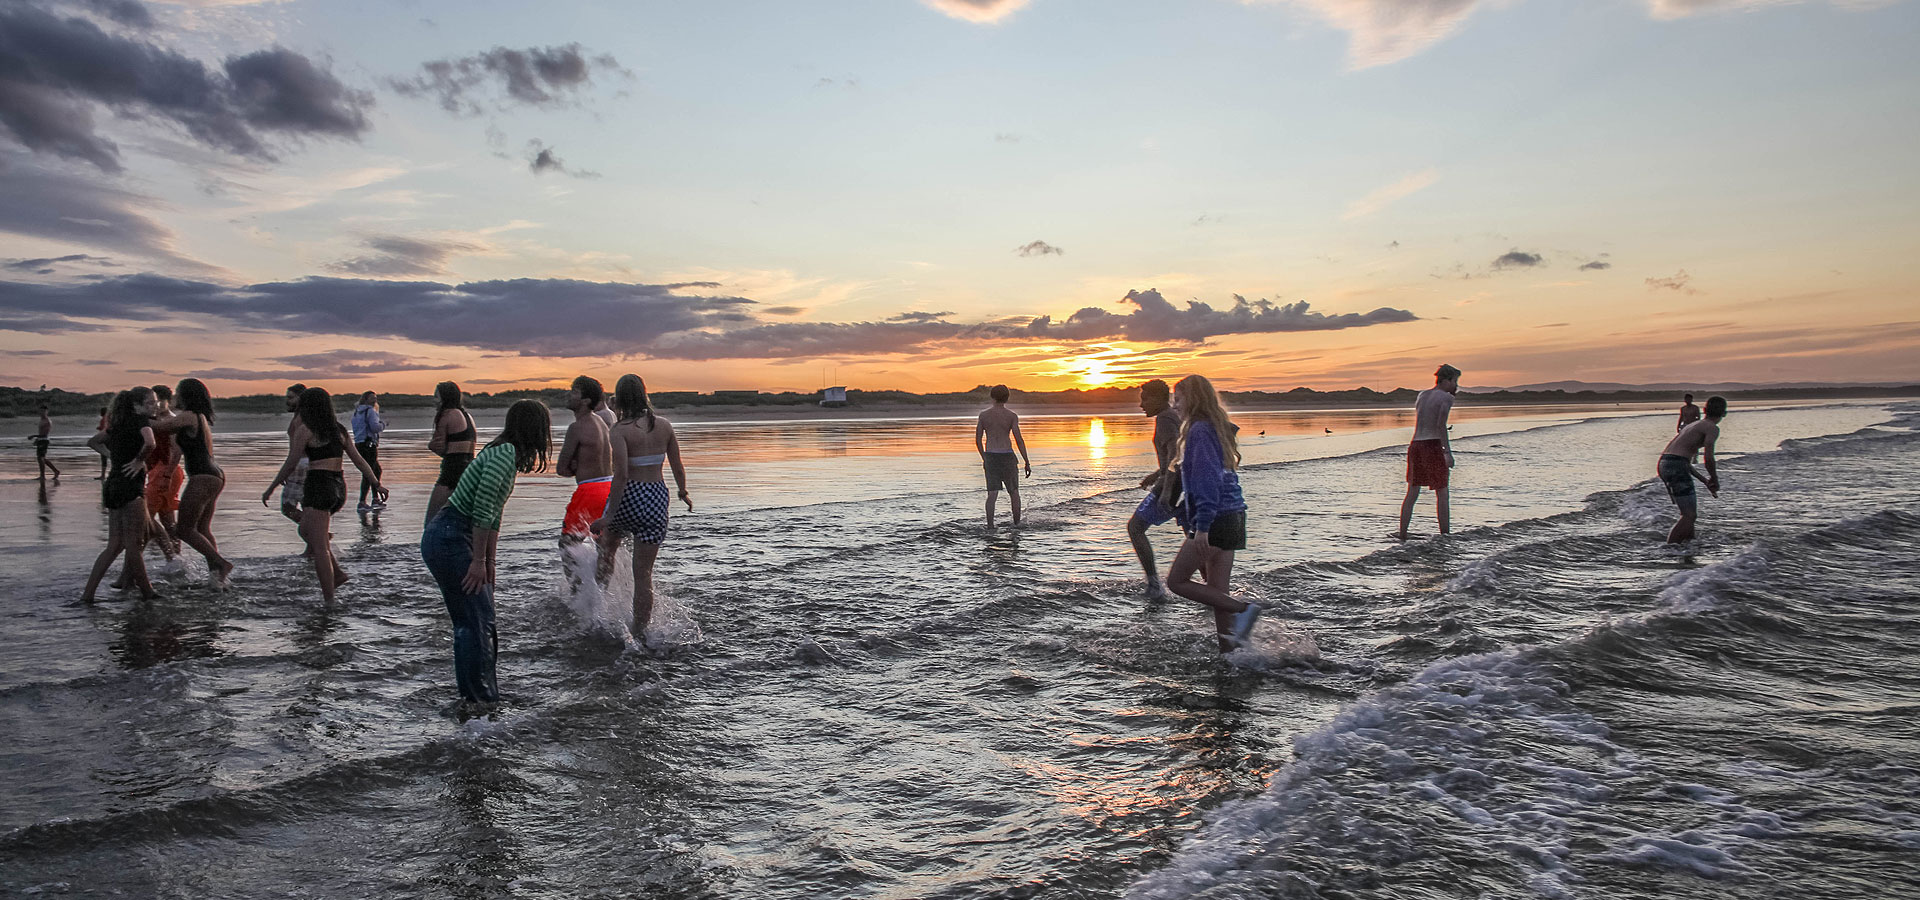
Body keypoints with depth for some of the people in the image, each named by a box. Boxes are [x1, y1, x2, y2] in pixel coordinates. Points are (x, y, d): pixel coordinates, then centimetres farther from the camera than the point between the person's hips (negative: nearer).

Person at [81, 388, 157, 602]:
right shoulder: (141, 420, -9)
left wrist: (113, 456, 17)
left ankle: (88, 593, 12)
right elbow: (150, 444, -28)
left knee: (115, 545, 12)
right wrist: (139, 460, -11)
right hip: (130, 488, -8)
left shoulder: (118, 422, 16)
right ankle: (147, 591, 8)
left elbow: (92, 442, 28)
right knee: (133, 544, -1)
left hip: (112, 486, 8)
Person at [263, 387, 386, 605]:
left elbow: (291, 464, -4)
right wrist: (377, 484, 16)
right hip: (339, 487, 7)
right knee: (306, 530, 26)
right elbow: (359, 460, 12)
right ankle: (337, 573, 18)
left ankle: (328, 599, -3)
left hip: (318, 486, -7)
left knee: (320, 548, -3)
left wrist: (270, 489, 5)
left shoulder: (305, 430, -5)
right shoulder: (338, 430, 13)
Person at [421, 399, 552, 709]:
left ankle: (472, 695, 28)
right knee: (476, 620, -4)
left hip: (449, 539, 10)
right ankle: (482, 699, 5)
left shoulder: (506, 454, 15)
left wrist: (488, 567, 21)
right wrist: (478, 561, -17)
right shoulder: (505, 453, -16)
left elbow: (493, 516, 18)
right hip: (448, 540, -10)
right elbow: (482, 509, -22)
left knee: (470, 620, 17)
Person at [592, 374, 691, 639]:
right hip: (657, 498, 3)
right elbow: (678, 466, 8)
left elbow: (621, 474, -20)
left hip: (628, 497, -3)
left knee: (607, 548, 30)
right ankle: (639, 630, 12)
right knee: (644, 573, 9)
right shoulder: (664, 426, 1)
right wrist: (683, 493, 26)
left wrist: (609, 515, -18)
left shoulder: (620, 430, -12)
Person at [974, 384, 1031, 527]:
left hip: (990, 457, 2)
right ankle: (1017, 525, 17)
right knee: (1014, 492, 12)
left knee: (992, 494, 1)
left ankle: (990, 526, -10)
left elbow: (978, 439, 6)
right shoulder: (1012, 416, -5)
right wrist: (1027, 463, -5)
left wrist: (984, 458, 20)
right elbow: (1019, 440, -10)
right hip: (1007, 456, -2)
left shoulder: (983, 414, 2)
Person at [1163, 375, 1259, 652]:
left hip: (1215, 518, -10)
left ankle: (1243, 609, -7)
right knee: (1217, 591, 10)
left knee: (1177, 580, -1)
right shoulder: (1218, 428, 18)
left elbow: (1207, 479, -21)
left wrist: (1202, 527, -24)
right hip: (1233, 516, 10)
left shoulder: (1200, 430, -12)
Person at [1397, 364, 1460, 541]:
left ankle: (1402, 532, 15)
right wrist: (1448, 452, -19)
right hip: (1433, 446, -7)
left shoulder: (1421, 395, 16)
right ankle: (1445, 534, 4)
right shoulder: (1446, 397, -6)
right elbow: (1441, 425, -18)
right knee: (1442, 495, 2)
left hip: (1415, 445, 7)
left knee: (1412, 493, 14)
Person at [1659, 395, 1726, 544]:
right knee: (1689, 515, -9)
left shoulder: (1692, 426, 26)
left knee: (1690, 514, 19)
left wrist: (1705, 480, 26)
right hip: (1676, 466, -9)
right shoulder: (1712, 428, 0)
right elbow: (1709, 459, -11)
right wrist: (1715, 480, 5)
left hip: (1663, 464, 9)